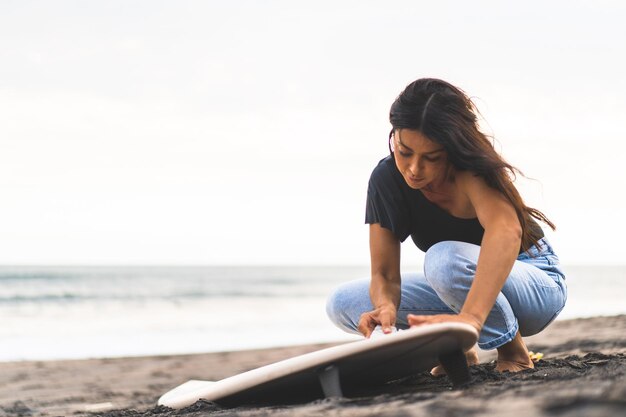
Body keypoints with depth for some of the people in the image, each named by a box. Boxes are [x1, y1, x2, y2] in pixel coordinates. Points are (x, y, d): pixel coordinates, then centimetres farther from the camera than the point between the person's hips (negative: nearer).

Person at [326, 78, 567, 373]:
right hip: (469, 285, 6)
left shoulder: (470, 171, -31)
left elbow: (506, 229, -53)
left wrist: (469, 318, -68)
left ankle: (513, 350, -15)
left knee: (445, 258, -38)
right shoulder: (387, 179, -14)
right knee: (342, 304, -10)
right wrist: (386, 307, -41)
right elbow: (384, 274, -15)